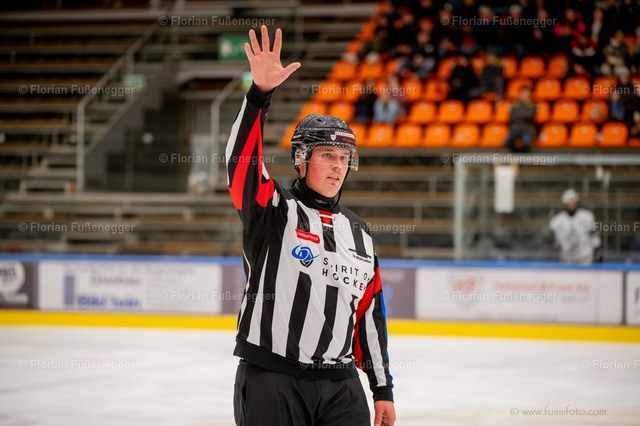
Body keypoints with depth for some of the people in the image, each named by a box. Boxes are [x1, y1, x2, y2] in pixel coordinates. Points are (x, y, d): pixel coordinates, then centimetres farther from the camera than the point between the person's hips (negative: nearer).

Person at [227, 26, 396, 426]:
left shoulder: (359, 233, 15)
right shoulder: (273, 209, 0)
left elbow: (369, 314, 18)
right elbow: (242, 160, -19)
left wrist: (383, 389, 15)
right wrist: (260, 92, -32)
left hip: (340, 386, 4)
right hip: (271, 379, -4)